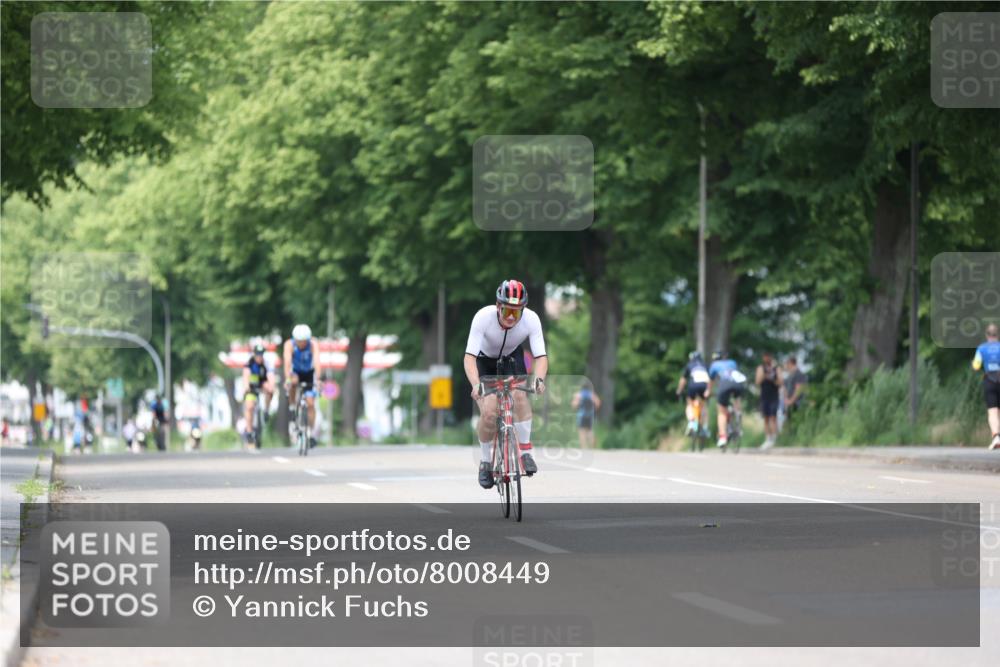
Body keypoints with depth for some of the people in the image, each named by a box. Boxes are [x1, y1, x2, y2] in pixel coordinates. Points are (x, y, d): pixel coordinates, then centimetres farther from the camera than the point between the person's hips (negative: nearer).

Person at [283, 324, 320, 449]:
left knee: (310, 403, -12)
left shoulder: (313, 344, -28)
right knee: (294, 381, -34)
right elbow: (287, 361, -39)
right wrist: (288, 378, -54)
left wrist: (318, 378, -54)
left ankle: (312, 432, -3)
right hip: (296, 372, 1)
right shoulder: (289, 344, -28)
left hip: (309, 373, -1)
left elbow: (317, 360, -40)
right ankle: (293, 408, -11)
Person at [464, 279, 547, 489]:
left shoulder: (531, 319, -30)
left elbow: (541, 357, -30)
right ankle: (485, 462, 4)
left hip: (511, 358, 2)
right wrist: (476, 384, -54)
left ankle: (525, 451, -13)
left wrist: (538, 379, -51)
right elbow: (469, 357, -38)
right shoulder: (483, 317, -35)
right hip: (484, 360, -2)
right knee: (488, 412, -18)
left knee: (520, 395, -27)